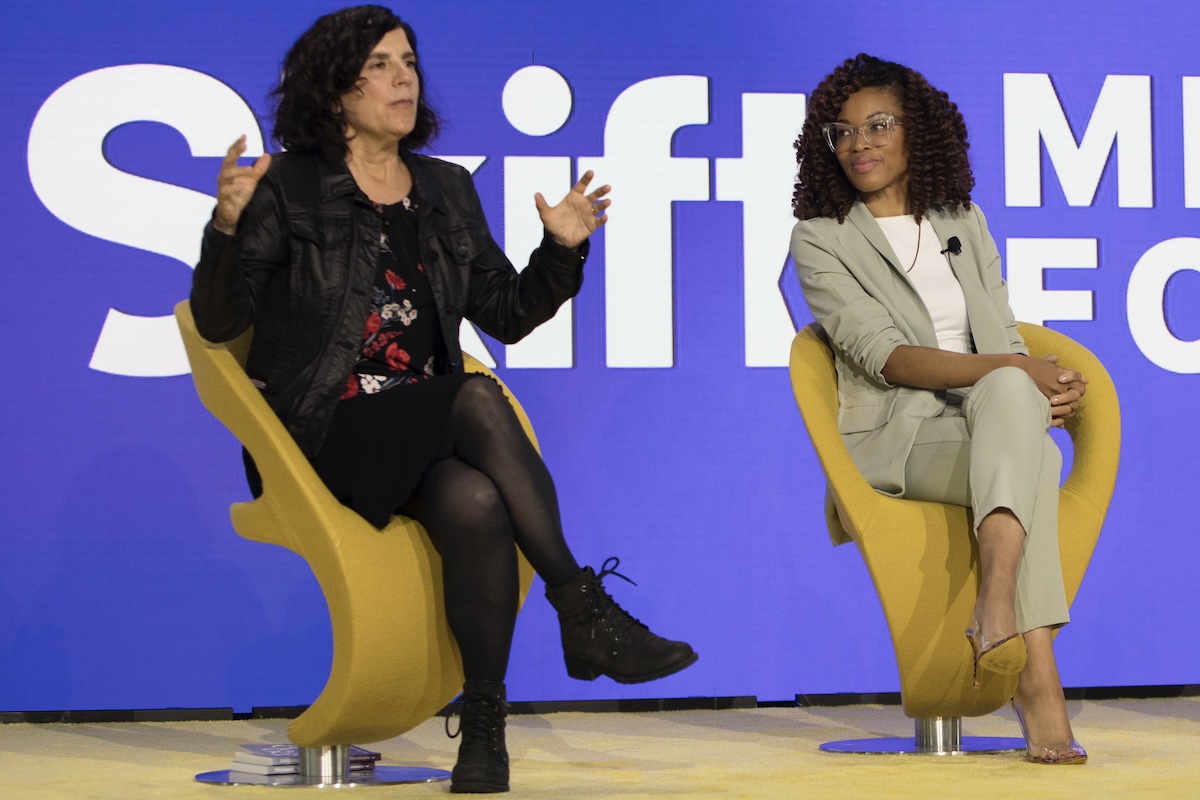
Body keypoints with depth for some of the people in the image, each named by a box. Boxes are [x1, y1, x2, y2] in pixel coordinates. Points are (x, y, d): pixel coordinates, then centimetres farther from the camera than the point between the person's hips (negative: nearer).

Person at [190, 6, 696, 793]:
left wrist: (564, 249, 2)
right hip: (325, 432, -4)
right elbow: (219, 321, -6)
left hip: (426, 435, 4)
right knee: (478, 400, -33)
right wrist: (227, 226, -22)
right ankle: (583, 612, -28)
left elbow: (508, 315, 18)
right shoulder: (289, 189, 0)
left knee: (476, 504, -32)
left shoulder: (448, 192, 15)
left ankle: (486, 721, -24)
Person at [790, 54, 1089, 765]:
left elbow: (1006, 338, 15)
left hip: (993, 417, 3)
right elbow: (885, 355, -10)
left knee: (1009, 398, -36)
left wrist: (1044, 387, -11)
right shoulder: (822, 240, 5)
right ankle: (1039, 687, -48)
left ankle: (999, 614, -50)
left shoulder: (963, 223, 21)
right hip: (895, 438, -3)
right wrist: (1013, 370, -22)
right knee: (1029, 459, -34)